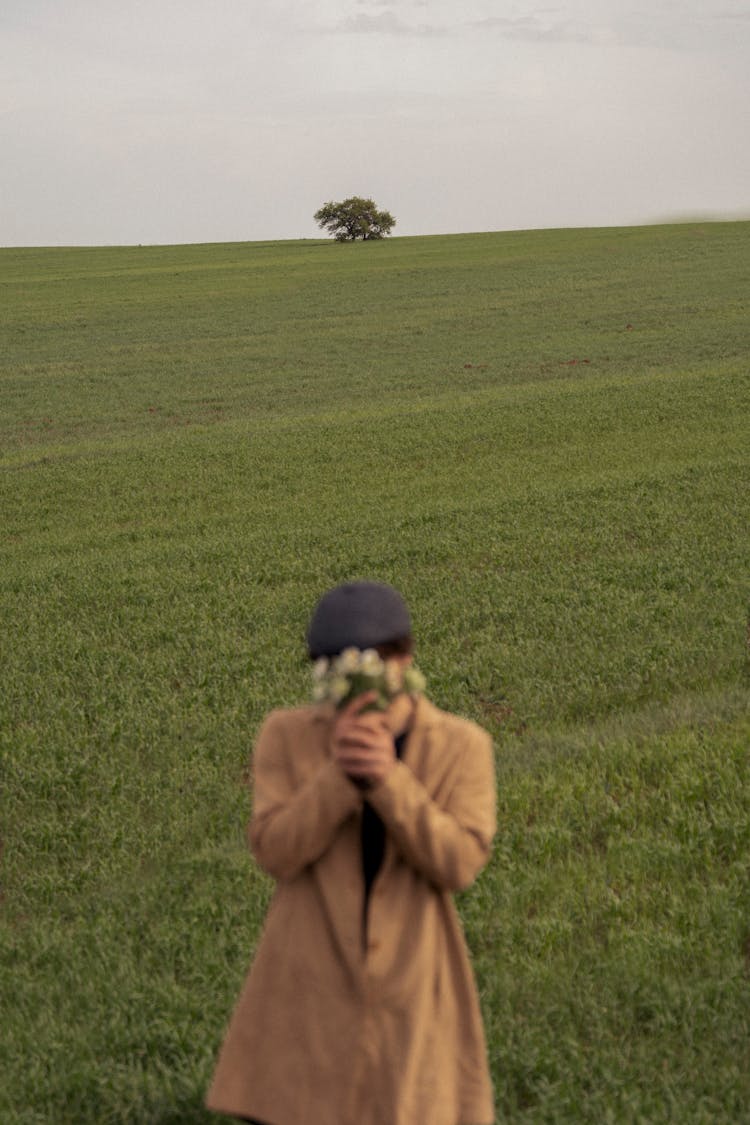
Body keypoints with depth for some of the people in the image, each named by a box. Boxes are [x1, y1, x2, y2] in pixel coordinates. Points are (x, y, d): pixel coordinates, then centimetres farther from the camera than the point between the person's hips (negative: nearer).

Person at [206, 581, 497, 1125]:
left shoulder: (462, 745, -4)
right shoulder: (288, 734, -3)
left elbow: (461, 862, -13)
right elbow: (275, 850, -11)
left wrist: (389, 778, -24)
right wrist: (338, 773, -24)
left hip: (410, 982, 0)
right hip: (310, 978, 0)